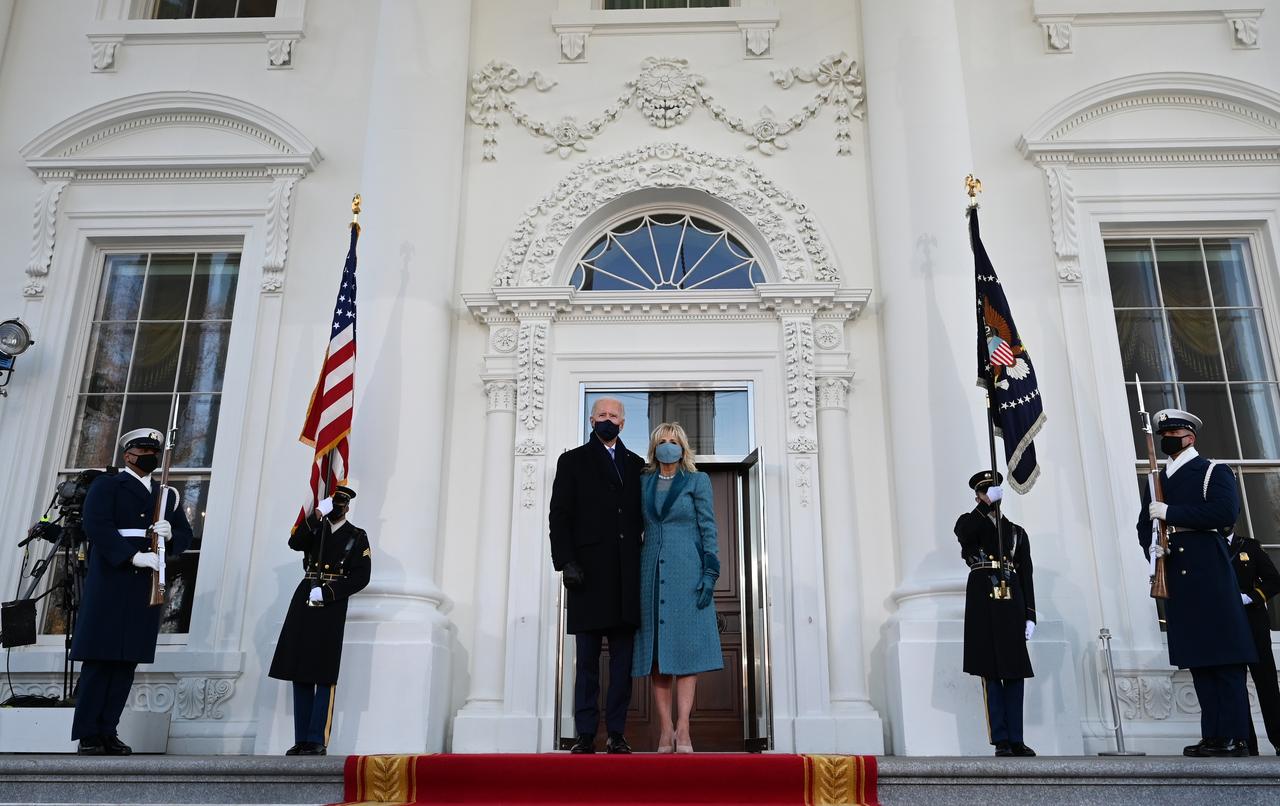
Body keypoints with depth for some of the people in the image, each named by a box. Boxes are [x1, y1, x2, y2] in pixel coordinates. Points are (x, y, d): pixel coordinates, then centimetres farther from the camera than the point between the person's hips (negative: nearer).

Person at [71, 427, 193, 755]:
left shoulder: (168, 494, 20)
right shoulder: (106, 485, 4)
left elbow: (186, 535, 17)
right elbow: (96, 525, -11)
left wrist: (170, 534, -7)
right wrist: (133, 556, -19)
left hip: (149, 586, 5)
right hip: (111, 582, -5)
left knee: (128, 660, 3)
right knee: (100, 658, -4)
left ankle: (107, 731, 9)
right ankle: (87, 736, 3)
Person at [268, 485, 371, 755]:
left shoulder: (357, 537, 7)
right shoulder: (315, 528, 17)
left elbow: (360, 578, -3)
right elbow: (295, 543, -4)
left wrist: (326, 592, -12)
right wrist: (317, 514, -13)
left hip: (331, 606, -4)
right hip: (303, 603, 4)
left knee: (324, 677, -7)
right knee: (300, 675, 4)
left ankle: (318, 741, -6)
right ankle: (302, 741, 9)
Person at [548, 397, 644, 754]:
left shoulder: (636, 465, 17)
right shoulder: (572, 461, 10)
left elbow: (643, 516, 15)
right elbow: (559, 516, 3)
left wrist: (644, 563, 4)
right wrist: (566, 562, -9)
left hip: (627, 574, 2)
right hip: (588, 571, -2)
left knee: (623, 657, 2)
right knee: (587, 658, 1)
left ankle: (617, 733, 7)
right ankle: (585, 735, 4)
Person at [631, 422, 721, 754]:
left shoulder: (698, 481, 6)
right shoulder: (643, 484, 14)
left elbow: (708, 528, 1)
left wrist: (710, 573, -9)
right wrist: (633, 577, 7)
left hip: (687, 572, -3)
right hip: (652, 573, 3)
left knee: (686, 648, -7)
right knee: (656, 652, 0)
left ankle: (682, 729, -9)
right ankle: (666, 730, 2)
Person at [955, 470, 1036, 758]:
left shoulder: (1017, 532, 19)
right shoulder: (970, 523, 11)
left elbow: (1027, 576, 12)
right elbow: (963, 532, -17)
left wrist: (1030, 615, 4)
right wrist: (987, 504, -22)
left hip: (1012, 604, 3)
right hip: (983, 603, -3)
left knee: (1016, 672, 2)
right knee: (991, 672, -3)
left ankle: (1016, 740, 7)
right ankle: (1001, 741, -1)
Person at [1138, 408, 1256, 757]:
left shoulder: (1214, 472, 2)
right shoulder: (1157, 480, 20)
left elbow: (1226, 512, -15)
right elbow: (1144, 525, 19)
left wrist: (1171, 512, -16)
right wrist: (1151, 547, -3)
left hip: (1209, 573, -6)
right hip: (1176, 578, 6)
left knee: (1225, 658, -6)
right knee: (1197, 661, 5)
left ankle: (1235, 738, -4)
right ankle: (1213, 737, 8)